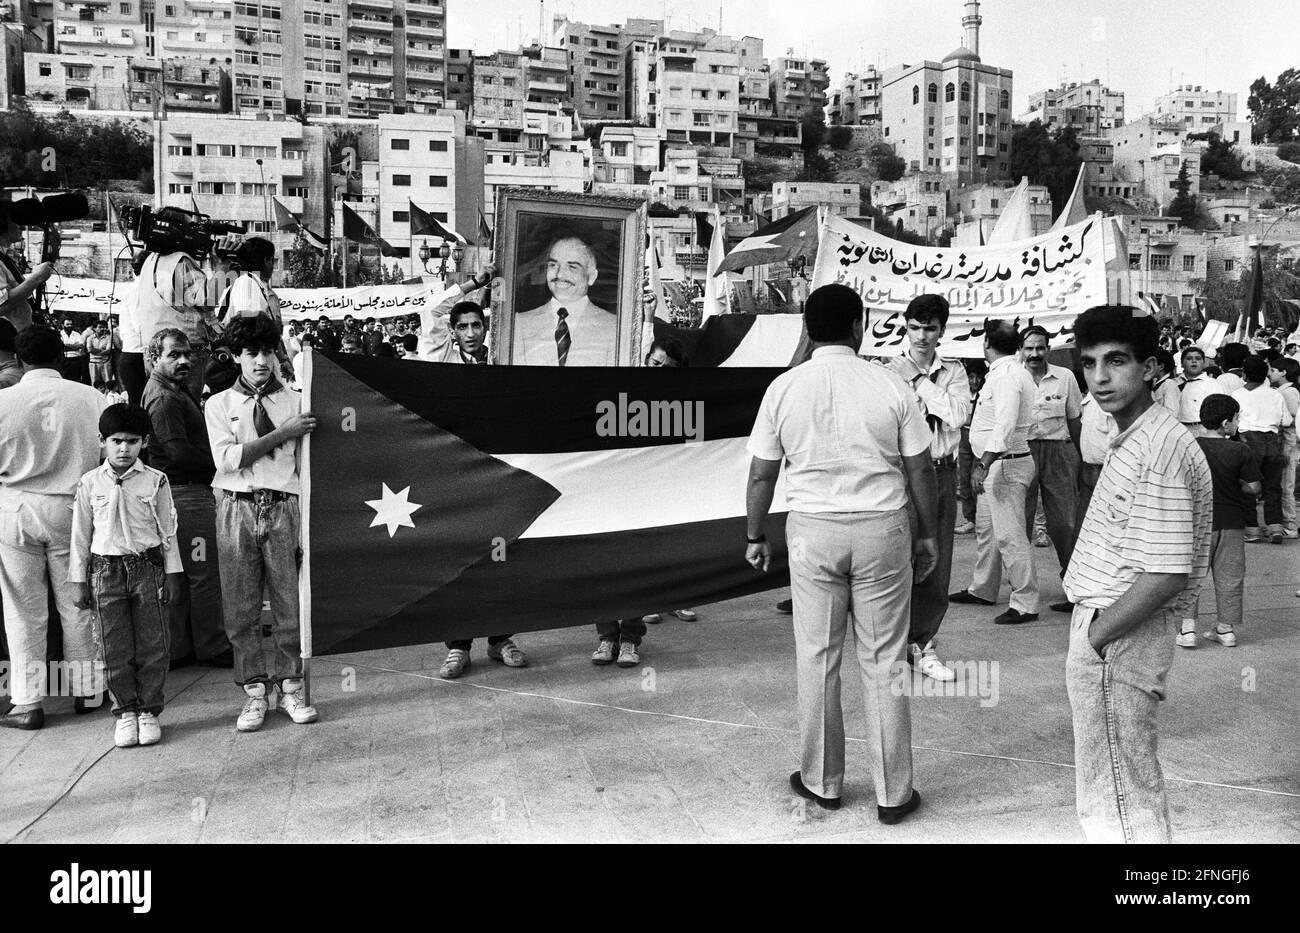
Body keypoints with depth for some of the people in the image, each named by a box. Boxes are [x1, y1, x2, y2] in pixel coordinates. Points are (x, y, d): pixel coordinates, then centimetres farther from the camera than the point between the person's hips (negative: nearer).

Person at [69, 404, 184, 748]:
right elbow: (81, 535, 6)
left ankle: (148, 711, 15)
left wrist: (172, 574, 2)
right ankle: (125, 712, 17)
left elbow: (168, 530, 4)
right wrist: (80, 583, 5)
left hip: (148, 567, 0)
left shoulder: (155, 481, 0)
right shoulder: (90, 483, 2)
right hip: (106, 569, 1)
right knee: (114, 648, 4)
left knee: (152, 645, 3)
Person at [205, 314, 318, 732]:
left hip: (283, 508, 0)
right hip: (237, 508, 0)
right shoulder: (219, 404, 8)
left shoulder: (295, 402, 7)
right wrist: (283, 432, -12)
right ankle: (255, 692, 15)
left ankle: (290, 686, 15)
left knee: (290, 602, 2)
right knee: (241, 606, 4)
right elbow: (227, 458, -7)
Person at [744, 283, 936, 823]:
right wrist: (928, 535, 13)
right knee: (883, 661, 7)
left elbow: (761, 475, 2)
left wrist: (754, 537, 14)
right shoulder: (891, 386, -5)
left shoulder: (783, 388, -3)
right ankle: (892, 793, 17)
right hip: (882, 529, 0)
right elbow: (920, 470, 0)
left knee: (816, 658, 12)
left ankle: (822, 782, 24)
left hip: (812, 530, 1)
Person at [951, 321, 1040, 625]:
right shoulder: (1008, 371, 15)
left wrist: (983, 464, -33)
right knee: (985, 529, 19)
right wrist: (982, 464, 24)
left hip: (1005, 464, -11)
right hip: (995, 465, 11)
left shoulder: (1006, 374, -17)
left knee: (1009, 534, -8)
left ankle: (1026, 604, -2)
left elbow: (1004, 426, -29)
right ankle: (982, 590, 32)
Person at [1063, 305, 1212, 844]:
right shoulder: (1131, 438, 9)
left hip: (1117, 640, -10)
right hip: (1103, 625, 10)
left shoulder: (1160, 452, -22)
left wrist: (1094, 635, -16)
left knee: (1118, 803, 5)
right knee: (1132, 787, 24)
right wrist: (1087, 624, 12)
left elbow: (1166, 575, -26)